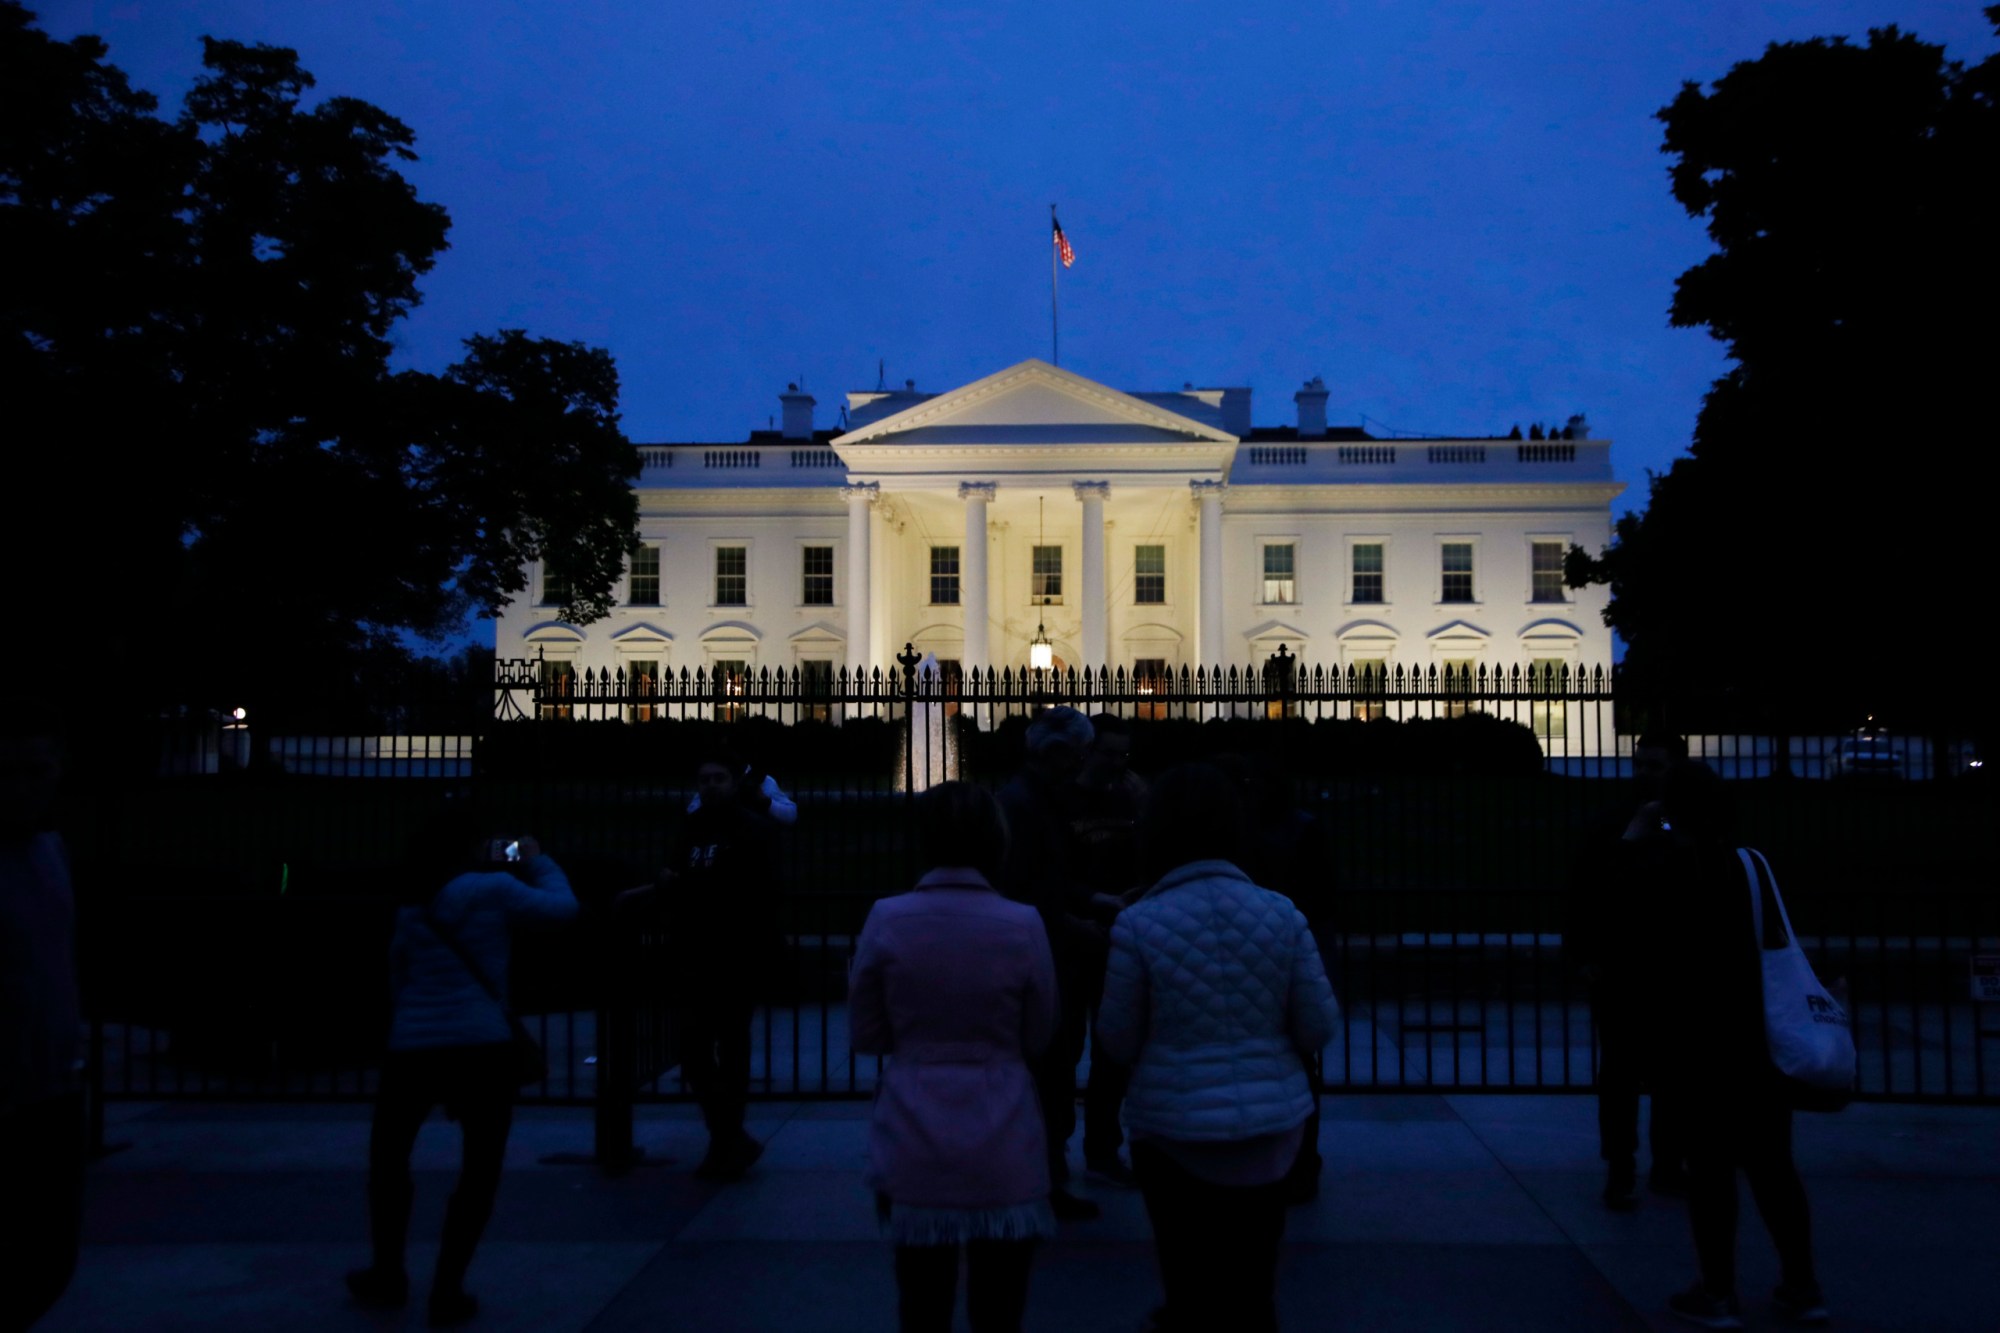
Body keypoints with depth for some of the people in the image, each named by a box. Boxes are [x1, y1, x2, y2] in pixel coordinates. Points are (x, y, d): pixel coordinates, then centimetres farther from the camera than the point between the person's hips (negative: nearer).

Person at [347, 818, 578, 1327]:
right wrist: (537, 861, 19)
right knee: (480, 1169, 11)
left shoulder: (412, 907, 15)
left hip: (412, 1049, 4)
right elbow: (563, 907, 5)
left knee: (388, 1156, 25)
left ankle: (388, 1274, 34)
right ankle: (448, 1291, 11)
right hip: (481, 1047, -4)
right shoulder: (493, 889, -2)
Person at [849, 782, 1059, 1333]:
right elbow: (1038, 1038, 2)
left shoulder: (887, 919, -8)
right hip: (1002, 1149, -1)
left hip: (915, 1147, 1)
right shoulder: (1023, 924, -9)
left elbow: (867, 1034, 2)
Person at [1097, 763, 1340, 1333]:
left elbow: (1119, 1040, -7)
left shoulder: (1137, 924, -14)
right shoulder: (1281, 913, -7)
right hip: (1272, 1121, 2)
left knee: (1193, 1283, 15)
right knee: (1253, 1286, 19)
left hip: (1174, 1125, -2)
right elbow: (1319, 1027, -2)